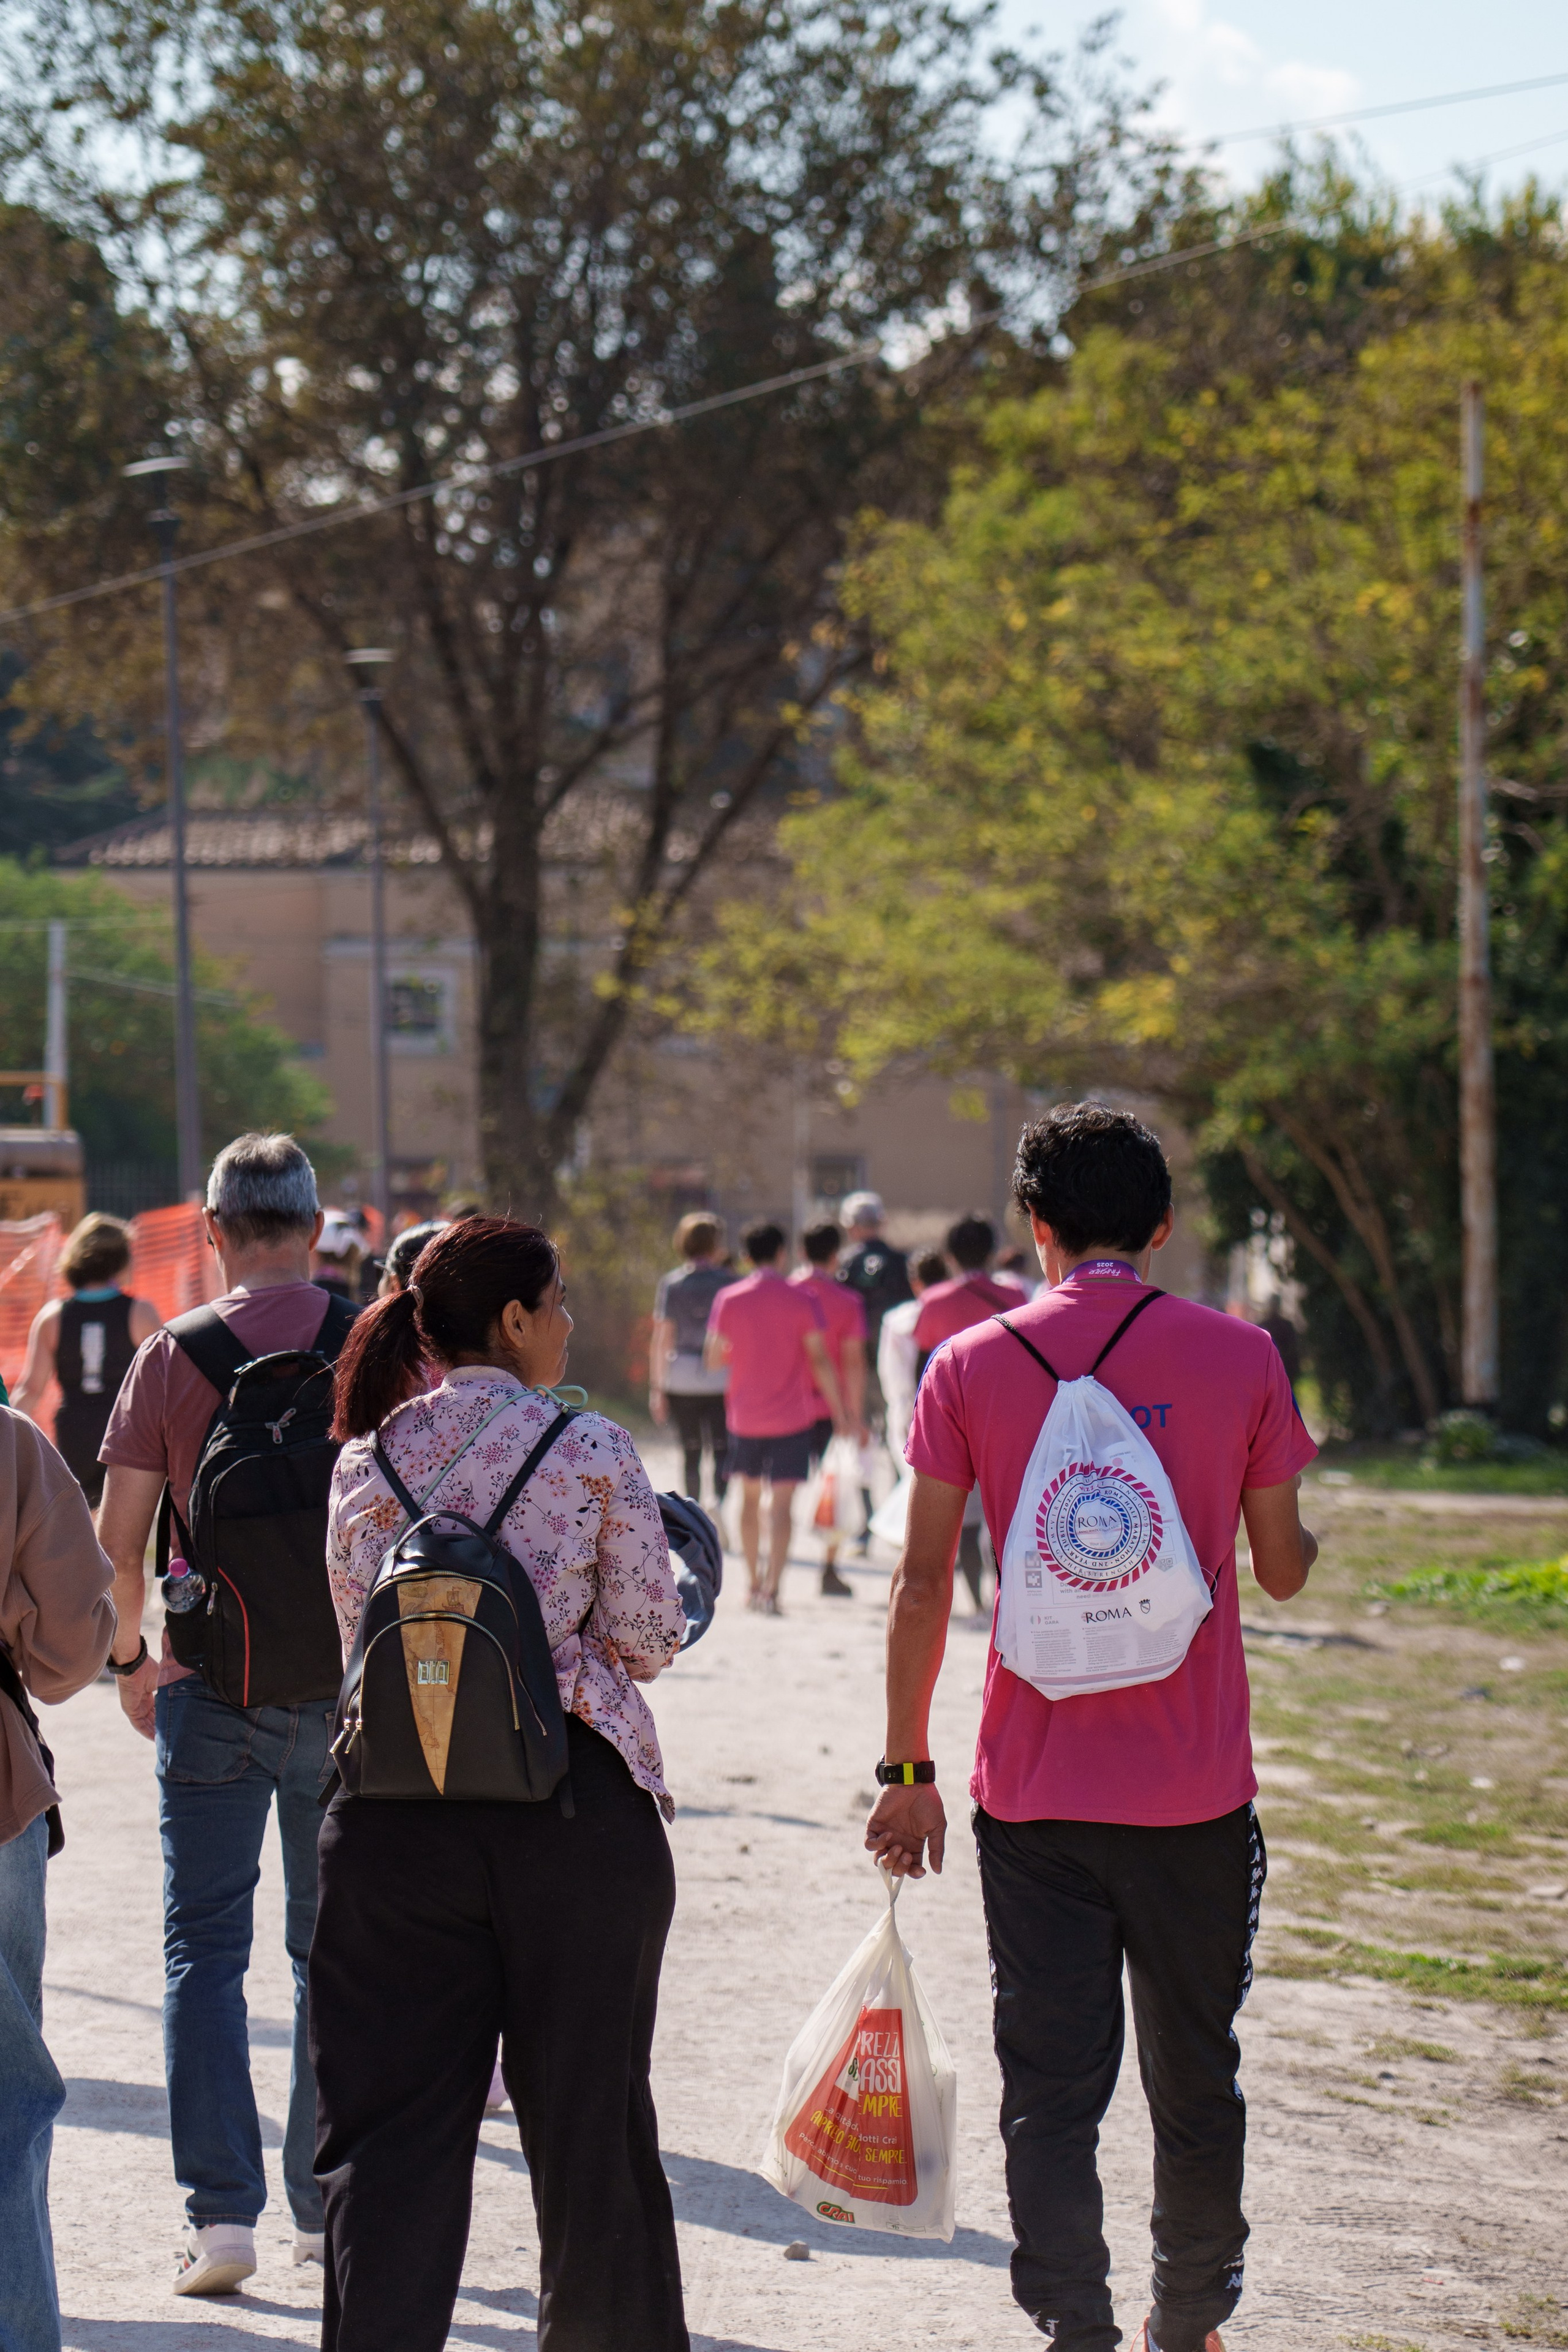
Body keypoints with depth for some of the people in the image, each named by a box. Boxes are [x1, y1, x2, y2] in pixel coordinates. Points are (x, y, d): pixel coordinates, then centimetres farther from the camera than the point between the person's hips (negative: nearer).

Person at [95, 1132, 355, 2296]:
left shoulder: (172, 1355, -5)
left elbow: (118, 1535, -3)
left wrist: (131, 1655, 12)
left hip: (209, 1681, -1)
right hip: (344, 1681, 1)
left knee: (204, 1947, 5)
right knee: (336, 1946, 13)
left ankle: (222, 2210, -4)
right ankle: (328, 2208, 18)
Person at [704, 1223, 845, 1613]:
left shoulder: (728, 1300, -2)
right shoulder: (801, 1301, -6)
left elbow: (714, 1358, 0)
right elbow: (820, 1359, -9)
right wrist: (838, 1410, -2)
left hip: (744, 1416, 2)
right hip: (793, 1416, -2)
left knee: (750, 1497, 19)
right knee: (782, 1503, -4)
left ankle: (753, 1584, 24)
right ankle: (771, 1589, -16)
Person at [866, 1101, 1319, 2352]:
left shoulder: (971, 1368, -2)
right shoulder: (1239, 1358, -2)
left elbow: (923, 1584, -1)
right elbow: (1283, 1569, 5)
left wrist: (908, 1767, 7)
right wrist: (1306, 1537, 29)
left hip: (1033, 1792, 0)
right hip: (1198, 1791, 1)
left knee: (1051, 2088, 2)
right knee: (1197, 2079, 16)